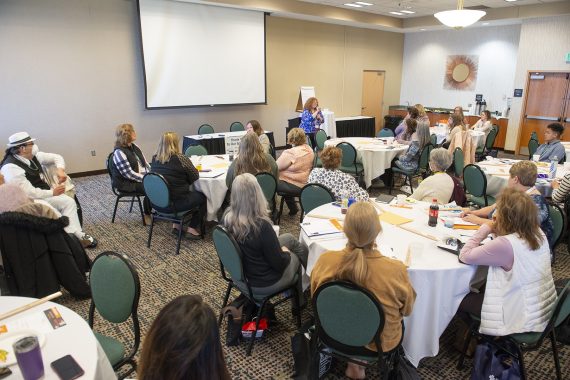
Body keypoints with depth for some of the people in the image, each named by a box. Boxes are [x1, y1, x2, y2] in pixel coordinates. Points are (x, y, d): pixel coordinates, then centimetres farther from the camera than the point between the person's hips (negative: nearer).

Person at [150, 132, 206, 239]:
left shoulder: (154, 159, 0)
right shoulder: (180, 159, -17)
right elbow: (195, 177, -6)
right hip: (176, 204, -7)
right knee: (203, 196, 14)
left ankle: (176, 224, 27)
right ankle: (191, 229, 12)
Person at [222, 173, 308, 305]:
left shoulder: (226, 217, -16)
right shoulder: (261, 225, -36)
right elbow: (279, 264, -22)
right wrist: (286, 252, -1)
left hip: (240, 273, 6)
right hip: (263, 283, -6)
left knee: (290, 238, 21)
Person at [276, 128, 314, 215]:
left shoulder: (289, 153, -23)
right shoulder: (309, 150, 3)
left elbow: (276, 166, -14)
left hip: (295, 187, -9)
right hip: (305, 184, 9)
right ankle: (293, 208, 33)